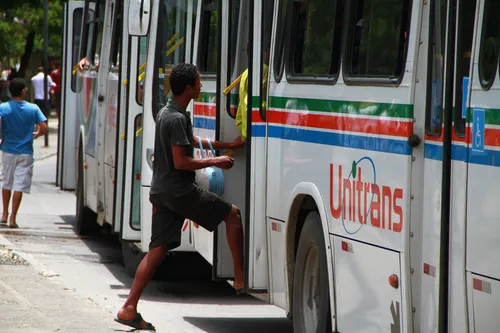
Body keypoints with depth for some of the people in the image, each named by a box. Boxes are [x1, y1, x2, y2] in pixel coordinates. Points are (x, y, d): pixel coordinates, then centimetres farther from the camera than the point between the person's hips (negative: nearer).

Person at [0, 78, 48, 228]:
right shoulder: (33, 109, -7)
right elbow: (43, 128, -10)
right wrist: (35, 135, 12)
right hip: (25, 152, -1)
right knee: (19, 186, 1)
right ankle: (13, 219, -2)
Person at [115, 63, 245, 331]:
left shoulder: (165, 113, 16)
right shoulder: (178, 119, -17)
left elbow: (192, 141, 29)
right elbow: (181, 162, -20)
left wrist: (228, 145, 32)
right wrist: (215, 162, -10)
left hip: (161, 191, 9)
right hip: (179, 191, -9)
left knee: (158, 249, 7)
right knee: (232, 214, 5)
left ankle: (129, 308, 2)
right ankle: (240, 277, 5)